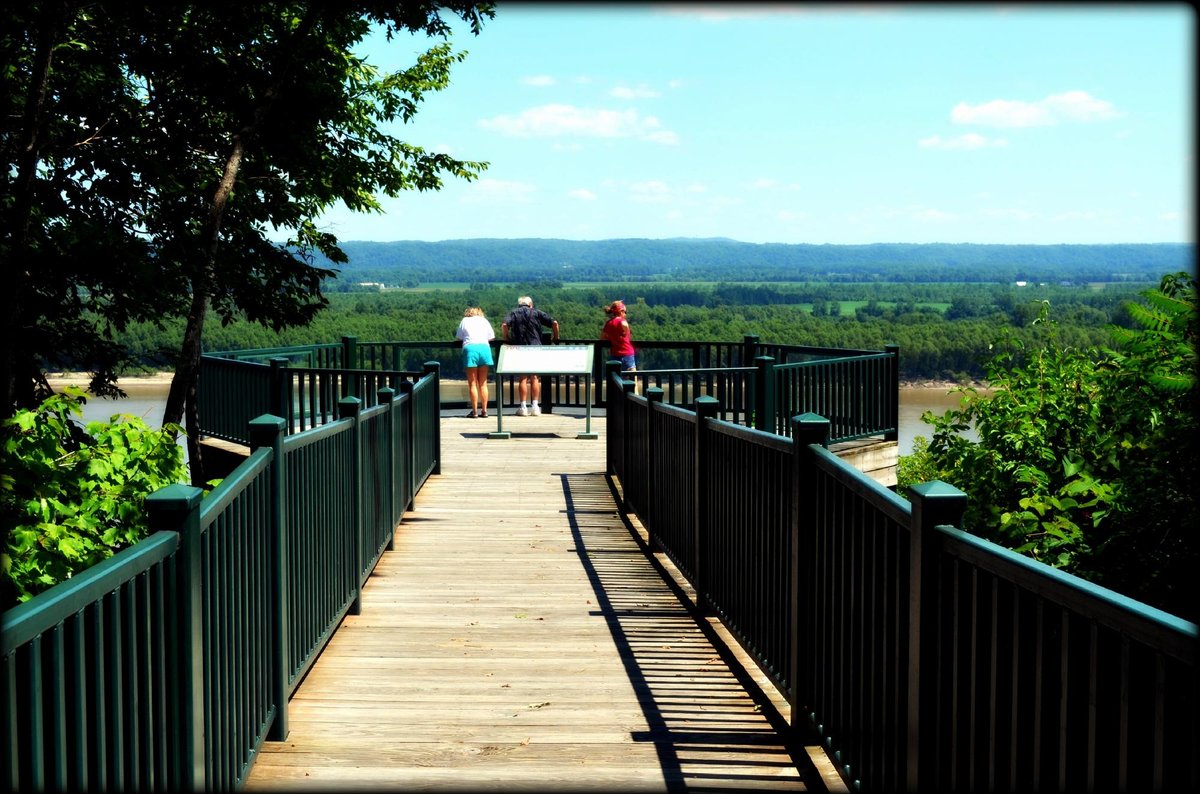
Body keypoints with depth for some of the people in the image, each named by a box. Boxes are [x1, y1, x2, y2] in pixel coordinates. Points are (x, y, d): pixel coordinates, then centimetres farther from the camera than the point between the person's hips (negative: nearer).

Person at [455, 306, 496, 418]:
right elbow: (491, 337, 17)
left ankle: (475, 411, -4)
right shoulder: (484, 320, 19)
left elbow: (458, 337, 15)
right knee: (483, 383, 8)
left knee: (472, 383, 0)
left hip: (470, 347, -2)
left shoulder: (464, 321, 15)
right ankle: (484, 410, 6)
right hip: (484, 347, 2)